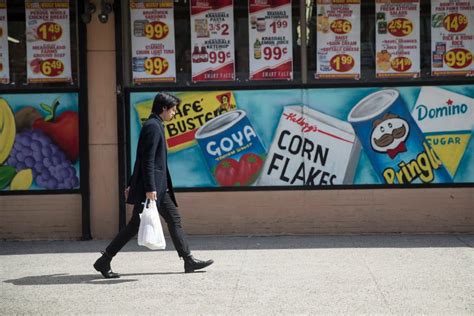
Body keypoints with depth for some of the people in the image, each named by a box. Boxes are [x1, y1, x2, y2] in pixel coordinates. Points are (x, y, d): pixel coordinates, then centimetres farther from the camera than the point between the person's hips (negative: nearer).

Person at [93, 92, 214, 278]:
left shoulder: (155, 126, 17)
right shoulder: (153, 126, -14)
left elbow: (142, 159, 20)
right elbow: (148, 160, -21)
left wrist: (132, 184, 22)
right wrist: (149, 188, -25)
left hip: (159, 187, 11)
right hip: (152, 186, -11)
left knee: (174, 219, 8)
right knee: (135, 225, -5)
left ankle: (188, 260, 10)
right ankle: (104, 261, 2)